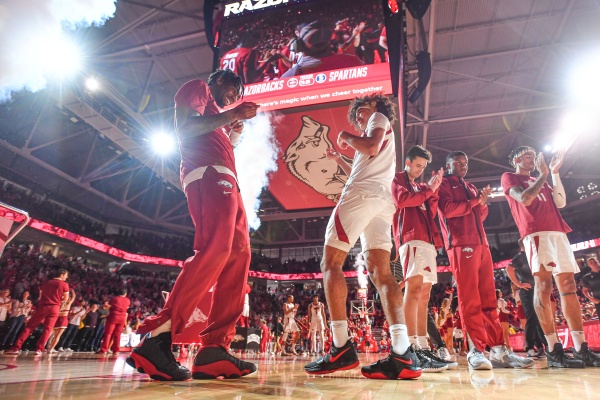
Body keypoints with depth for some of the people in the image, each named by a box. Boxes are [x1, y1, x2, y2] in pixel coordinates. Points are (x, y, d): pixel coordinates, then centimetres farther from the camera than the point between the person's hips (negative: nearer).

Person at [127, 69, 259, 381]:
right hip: (208, 175, -9)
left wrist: (233, 137, 27)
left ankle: (214, 349, -8)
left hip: (225, 182, 9)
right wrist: (232, 115, -3)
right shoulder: (197, 89, 14)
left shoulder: (215, 114, 38)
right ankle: (157, 337, -24)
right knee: (214, 250, -26)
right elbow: (184, 129, -6)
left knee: (238, 257, -4)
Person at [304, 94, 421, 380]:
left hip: (362, 195, -9)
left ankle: (342, 348, -17)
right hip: (382, 202, 9)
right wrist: (337, 158, 41)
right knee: (380, 272, -7)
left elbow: (372, 147, -10)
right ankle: (403, 353, -19)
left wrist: (347, 138, 7)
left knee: (330, 263, -10)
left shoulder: (380, 118, 13)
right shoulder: (379, 136, 38)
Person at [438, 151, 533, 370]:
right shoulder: (444, 184, 8)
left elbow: (480, 216, 22)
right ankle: (476, 350, -12)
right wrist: (474, 201, -2)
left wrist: (483, 202, 2)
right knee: (470, 299, -12)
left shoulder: (471, 187, 30)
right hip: (461, 244, -7)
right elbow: (447, 209, -9)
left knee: (488, 298, 2)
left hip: (482, 244, 7)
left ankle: (498, 350, 3)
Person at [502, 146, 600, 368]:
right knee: (543, 285, -14)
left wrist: (555, 173, 14)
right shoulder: (509, 177, 9)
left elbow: (561, 202, 17)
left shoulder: (540, 181, 29)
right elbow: (524, 199, -8)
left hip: (558, 232, 7)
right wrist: (544, 175, 1)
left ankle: (581, 348, 2)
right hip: (536, 234, -7)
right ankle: (554, 350, -13)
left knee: (568, 285, 1)